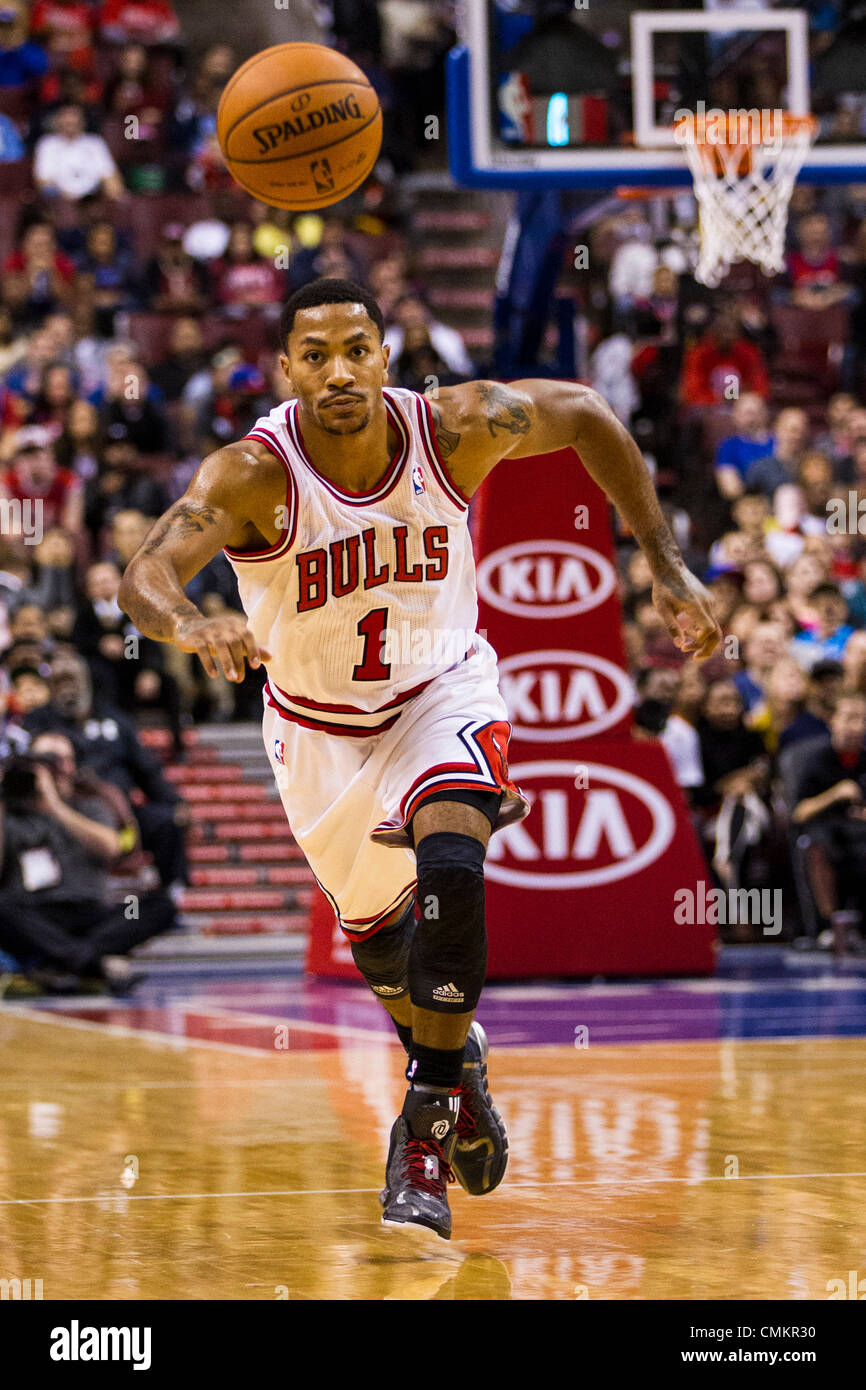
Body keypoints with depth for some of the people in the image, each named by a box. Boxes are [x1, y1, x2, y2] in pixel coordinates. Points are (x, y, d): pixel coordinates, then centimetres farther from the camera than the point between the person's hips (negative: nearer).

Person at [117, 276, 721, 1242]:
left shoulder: (457, 427, -22)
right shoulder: (252, 474, -28)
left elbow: (584, 414, -4)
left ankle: (425, 1131, -19)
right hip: (320, 727, 1)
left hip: (442, 692, -1)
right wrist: (191, 626, -67)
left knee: (450, 863, -29)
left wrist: (666, 565, -6)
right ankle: (453, 1053, 52)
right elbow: (144, 575, -43)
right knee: (376, 938, 18)